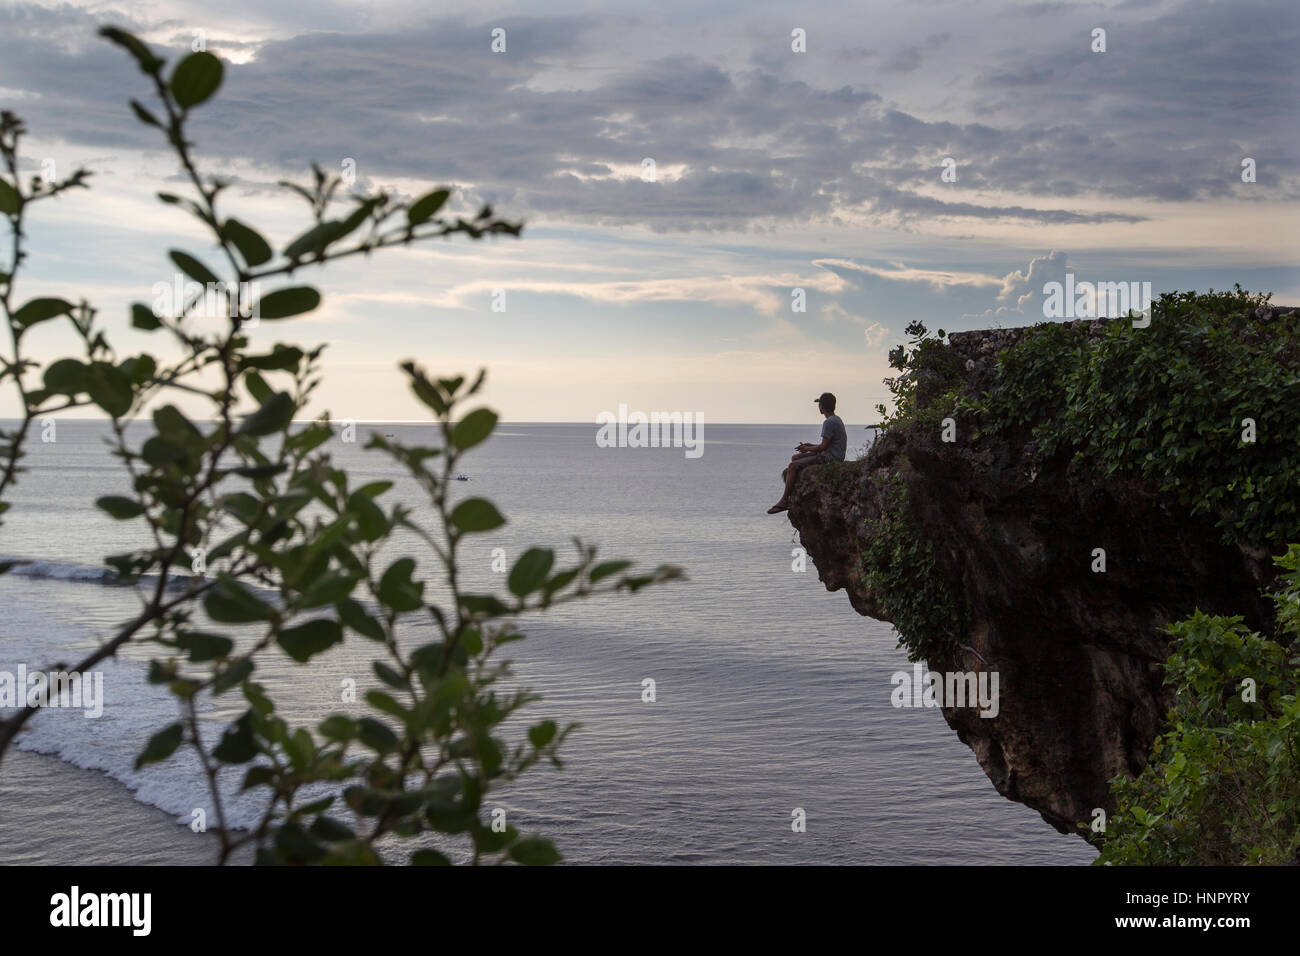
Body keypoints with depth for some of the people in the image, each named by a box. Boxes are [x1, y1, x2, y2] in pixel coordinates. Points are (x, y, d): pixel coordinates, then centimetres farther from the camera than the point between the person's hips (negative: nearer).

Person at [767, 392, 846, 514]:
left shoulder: (829, 423, -18)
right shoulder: (836, 420, 15)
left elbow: (823, 446, -20)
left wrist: (808, 449, -4)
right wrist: (811, 446, 13)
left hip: (830, 458, -11)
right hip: (829, 455, 11)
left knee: (792, 466, -14)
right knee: (795, 457, 17)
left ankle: (784, 501, -10)